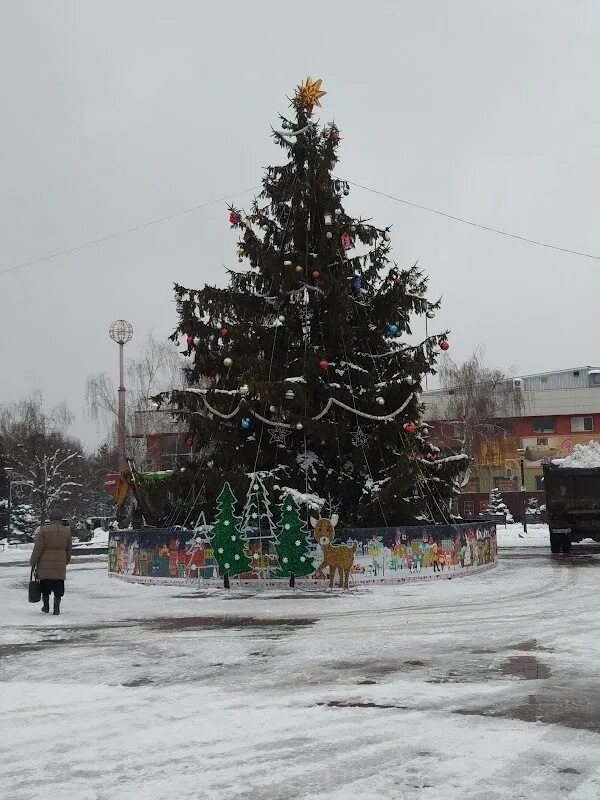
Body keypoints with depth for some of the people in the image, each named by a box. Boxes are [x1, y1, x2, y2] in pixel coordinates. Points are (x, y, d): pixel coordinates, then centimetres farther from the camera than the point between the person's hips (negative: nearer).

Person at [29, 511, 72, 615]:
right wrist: (67, 560, 26)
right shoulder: (66, 531, 2)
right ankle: (56, 607, 4)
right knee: (58, 587, 7)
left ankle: (46, 606, 21)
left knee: (45, 587, 13)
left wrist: (32, 562, 1)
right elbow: (69, 549, 11)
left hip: (45, 565, -1)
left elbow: (38, 548, -8)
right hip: (60, 565, 2)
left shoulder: (44, 530, -7)